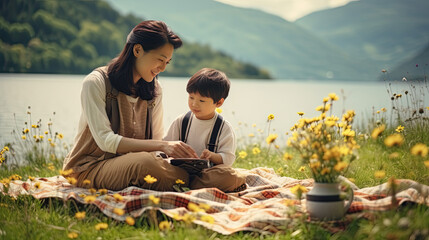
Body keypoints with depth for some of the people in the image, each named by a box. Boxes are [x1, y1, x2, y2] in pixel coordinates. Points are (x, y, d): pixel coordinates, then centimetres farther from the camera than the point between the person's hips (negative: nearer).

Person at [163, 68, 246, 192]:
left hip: (209, 169, -1)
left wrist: (213, 156, -23)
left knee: (228, 176, -35)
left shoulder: (224, 128, 3)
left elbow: (228, 158, -2)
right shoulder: (181, 121, 11)